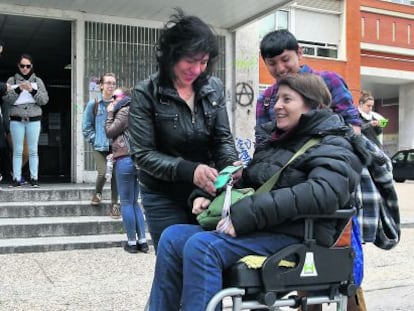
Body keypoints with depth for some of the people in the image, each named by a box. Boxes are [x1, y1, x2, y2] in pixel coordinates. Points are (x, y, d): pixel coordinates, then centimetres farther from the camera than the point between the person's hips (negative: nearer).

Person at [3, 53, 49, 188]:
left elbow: (44, 100, 1)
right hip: (16, 120, 0)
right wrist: (18, 89, -15)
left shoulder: (37, 81, 9)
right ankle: (16, 178, 3)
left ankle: (34, 178, 5)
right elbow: (6, 99, -2)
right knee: (17, 151, 0)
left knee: (33, 150, 1)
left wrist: (32, 90, -13)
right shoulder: (12, 80, 8)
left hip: (34, 119, 0)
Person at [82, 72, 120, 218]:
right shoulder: (93, 104, 0)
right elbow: (86, 127, 4)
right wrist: (95, 140, -3)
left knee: (116, 174, 0)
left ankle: (114, 205, 14)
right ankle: (97, 193, 21)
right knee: (103, 172, -12)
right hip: (99, 147, -2)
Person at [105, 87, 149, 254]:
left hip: (126, 160, -9)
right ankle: (142, 241, 11)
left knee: (126, 203, 0)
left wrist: (110, 113, 5)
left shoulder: (124, 111, -5)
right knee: (134, 202, 13)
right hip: (138, 159, 9)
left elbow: (109, 132, -4)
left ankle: (132, 242, 4)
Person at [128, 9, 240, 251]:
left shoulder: (214, 88, -1)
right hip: (164, 197, -3)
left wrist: (230, 163, -21)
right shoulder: (146, 93, -11)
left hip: (205, 191, 3)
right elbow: (143, 154, -15)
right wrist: (189, 170, -28)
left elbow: (223, 138, 2)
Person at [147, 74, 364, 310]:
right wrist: (208, 194, 5)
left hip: (292, 235, -8)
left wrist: (248, 214, -28)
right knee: (173, 238, -10)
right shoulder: (275, 140, 22)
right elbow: (247, 181, 28)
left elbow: (324, 192, -23)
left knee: (201, 246, -28)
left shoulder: (332, 146, -3)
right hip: (259, 229, 8)